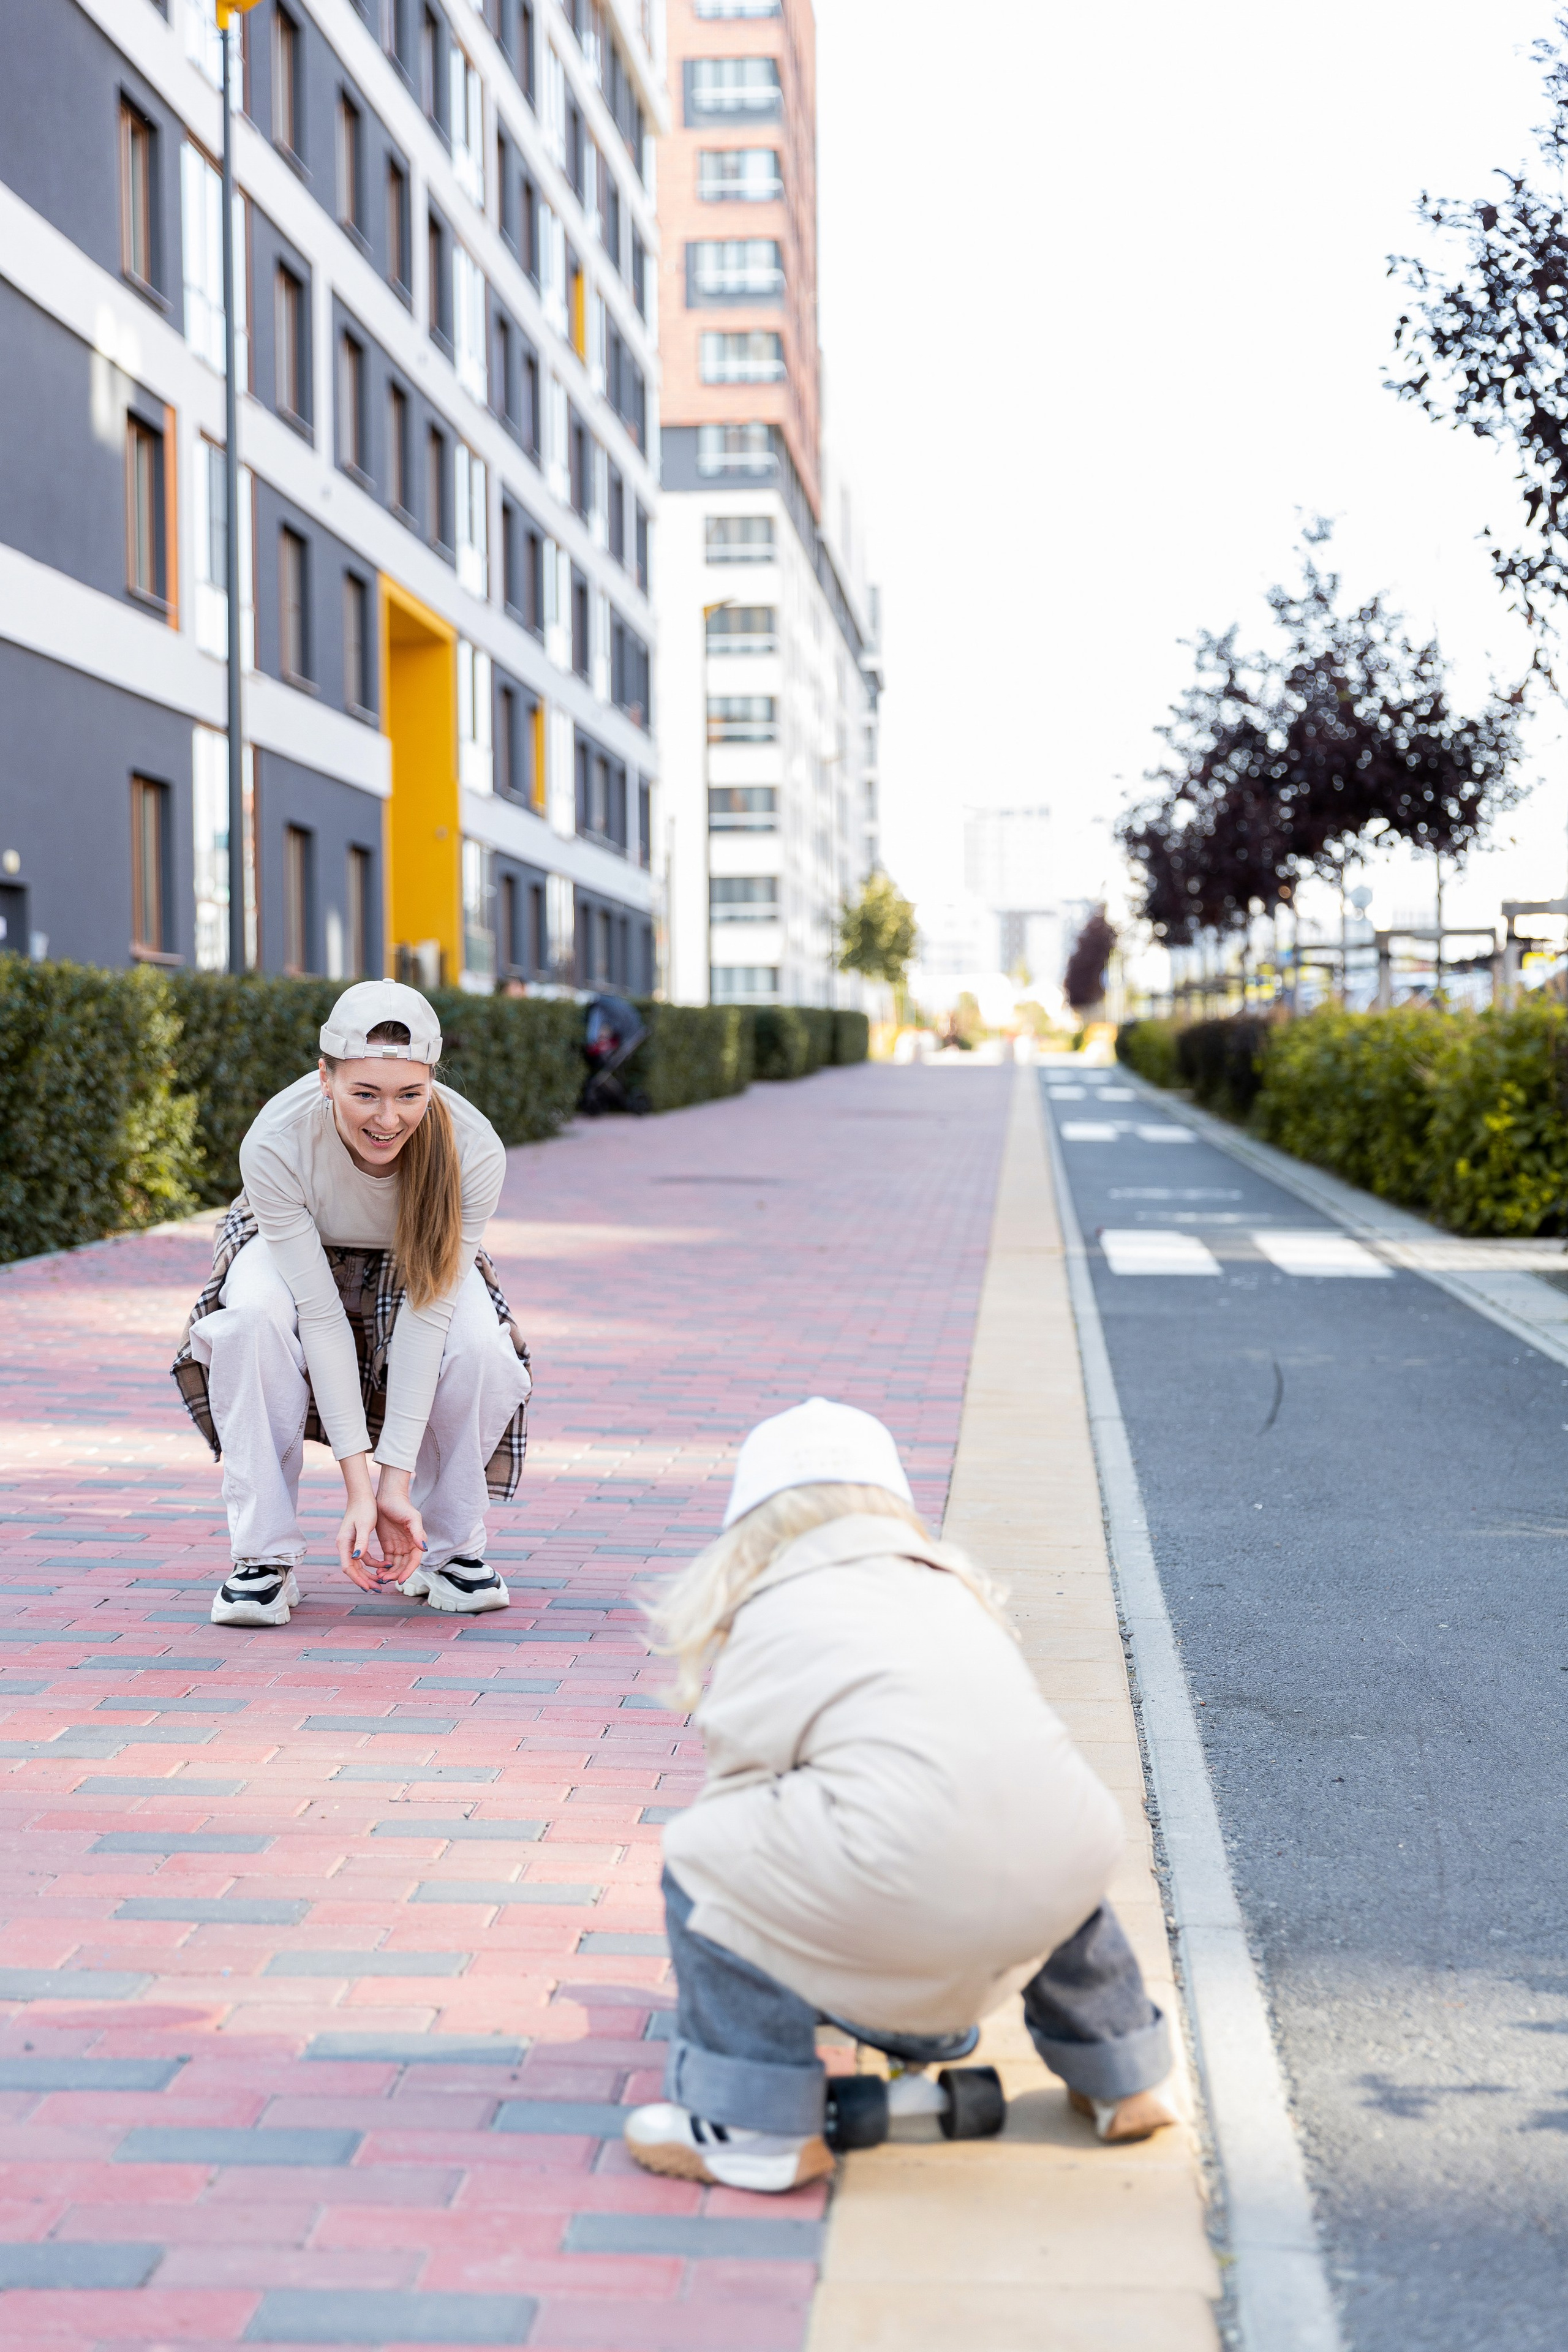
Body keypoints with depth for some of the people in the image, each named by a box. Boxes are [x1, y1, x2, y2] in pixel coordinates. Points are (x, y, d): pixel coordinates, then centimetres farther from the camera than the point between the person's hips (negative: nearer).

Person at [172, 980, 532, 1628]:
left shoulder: (473, 1151, -33)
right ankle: (264, 1558, -21)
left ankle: (447, 1547, -6)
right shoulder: (275, 1143, -36)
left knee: (481, 1345, -31)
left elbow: (427, 1315, -31)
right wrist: (358, 1485, -36)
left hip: (416, 1264, 1)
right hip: (295, 1250, -1)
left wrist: (396, 1481, -34)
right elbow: (320, 1315, -34)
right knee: (253, 1316, -35)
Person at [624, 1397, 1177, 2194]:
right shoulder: (954, 1590, 31)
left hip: (913, 1886, -6)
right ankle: (1120, 2078, 50)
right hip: (1059, 1887, 6)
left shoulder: (762, 1620, 16)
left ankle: (757, 2128, 14)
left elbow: (744, 1791, 24)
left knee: (702, 1859, 16)